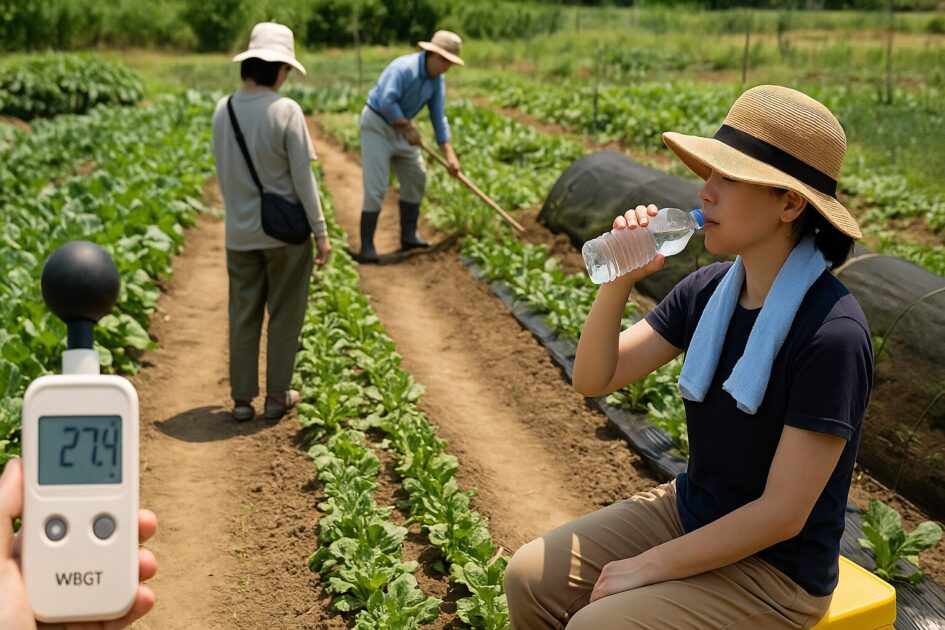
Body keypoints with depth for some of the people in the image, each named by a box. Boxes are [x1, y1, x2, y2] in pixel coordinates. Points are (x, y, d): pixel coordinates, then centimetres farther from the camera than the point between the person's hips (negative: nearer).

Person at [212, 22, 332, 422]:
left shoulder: (223, 110, -1)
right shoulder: (286, 111, -15)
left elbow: (222, 174, 7)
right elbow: (303, 177, -14)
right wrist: (321, 231, -7)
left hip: (239, 231, 4)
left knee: (243, 315, 13)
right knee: (284, 316, 10)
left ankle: (242, 399, 19)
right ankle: (276, 396, 19)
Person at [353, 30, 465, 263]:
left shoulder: (437, 80, 0)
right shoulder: (404, 67, -25)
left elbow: (438, 117, 4)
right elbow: (387, 102, -32)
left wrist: (449, 153, -1)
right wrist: (408, 127, -21)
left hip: (400, 128, 9)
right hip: (377, 124, -9)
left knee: (416, 178, 13)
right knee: (376, 187, -13)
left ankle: (408, 235, 25)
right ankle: (366, 248, -10)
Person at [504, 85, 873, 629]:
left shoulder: (830, 334, -26)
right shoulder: (708, 291, -6)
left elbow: (783, 513, -22)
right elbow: (594, 379, -4)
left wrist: (648, 568, -16)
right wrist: (620, 279, -20)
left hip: (774, 569, -6)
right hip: (688, 510, 6)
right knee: (530, 578, -3)